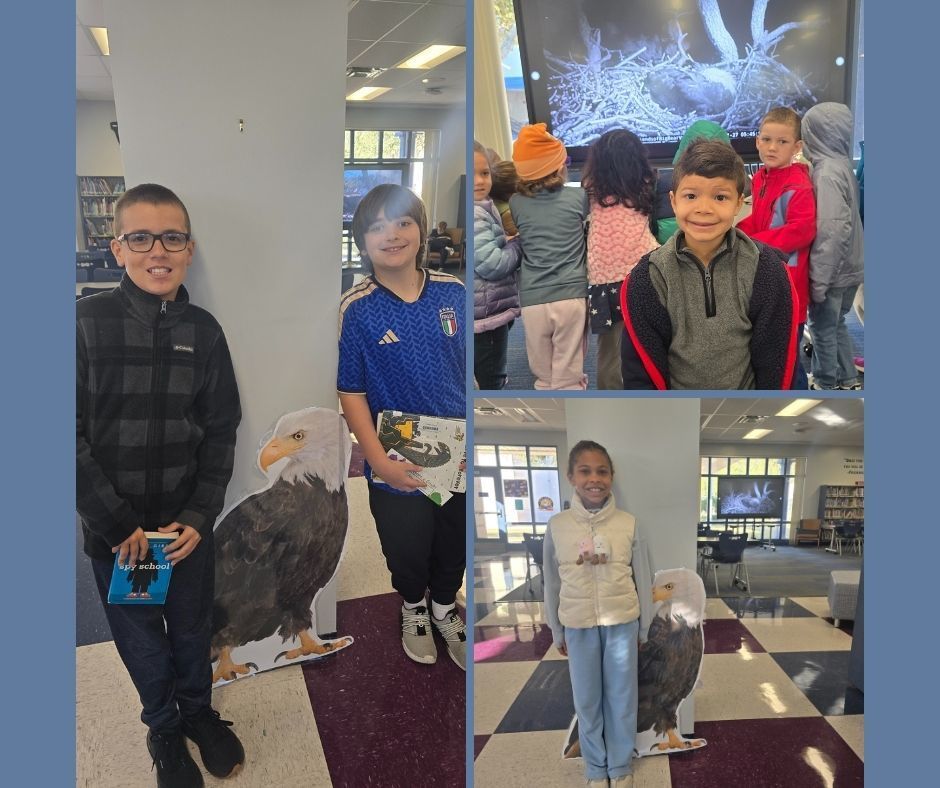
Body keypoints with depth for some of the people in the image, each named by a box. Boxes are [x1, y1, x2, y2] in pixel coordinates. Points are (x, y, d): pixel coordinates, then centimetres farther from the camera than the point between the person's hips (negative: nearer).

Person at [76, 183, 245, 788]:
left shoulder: (204, 331, -3)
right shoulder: (88, 322, -12)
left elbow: (220, 433, 1)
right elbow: (72, 436, -12)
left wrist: (199, 516, -7)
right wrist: (116, 523, -14)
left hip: (187, 521, 2)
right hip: (115, 529, -2)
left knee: (192, 627, 18)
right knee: (140, 636, 16)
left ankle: (198, 711, 45)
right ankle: (164, 728, 41)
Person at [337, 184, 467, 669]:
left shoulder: (454, 293, -6)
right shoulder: (357, 309, -12)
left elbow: (475, 370, 1)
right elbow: (351, 392, -9)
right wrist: (378, 460, -16)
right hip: (398, 462, -2)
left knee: (454, 545, 21)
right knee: (406, 549, 17)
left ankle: (445, 609, 51)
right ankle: (413, 609, 51)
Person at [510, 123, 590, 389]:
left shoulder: (515, 203, 4)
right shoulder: (578, 196, 2)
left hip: (532, 300, 2)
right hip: (571, 296, -1)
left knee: (543, 379, 16)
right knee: (568, 381, 5)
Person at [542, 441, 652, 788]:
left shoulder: (628, 523, -8)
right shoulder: (557, 526, -7)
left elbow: (642, 578, 2)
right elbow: (552, 584, 3)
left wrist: (645, 626, 7)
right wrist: (557, 633, 8)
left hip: (622, 623, 0)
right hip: (579, 626, 0)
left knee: (622, 698, 13)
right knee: (587, 701, 13)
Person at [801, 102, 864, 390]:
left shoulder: (827, 172, -20)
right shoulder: (842, 165, 7)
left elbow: (832, 230, -26)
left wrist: (818, 279, -23)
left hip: (833, 271, -8)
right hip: (847, 267, 8)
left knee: (822, 328, 7)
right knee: (835, 324, 21)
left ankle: (824, 385, 22)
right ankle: (848, 380, 33)